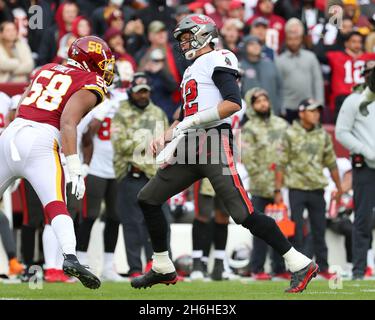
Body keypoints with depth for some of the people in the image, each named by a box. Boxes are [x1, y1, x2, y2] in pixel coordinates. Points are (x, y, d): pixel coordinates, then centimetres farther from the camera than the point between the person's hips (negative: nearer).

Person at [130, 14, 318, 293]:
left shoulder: (216, 60, -3)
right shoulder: (192, 71, 26)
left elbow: (234, 103, -17)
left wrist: (191, 121, -16)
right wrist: (165, 137, 11)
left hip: (215, 144, -10)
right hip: (191, 149, 10)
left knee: (244, 213, -17)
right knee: (148, 199, 9)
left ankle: (300, 265, -13)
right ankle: (163, 269, 18)